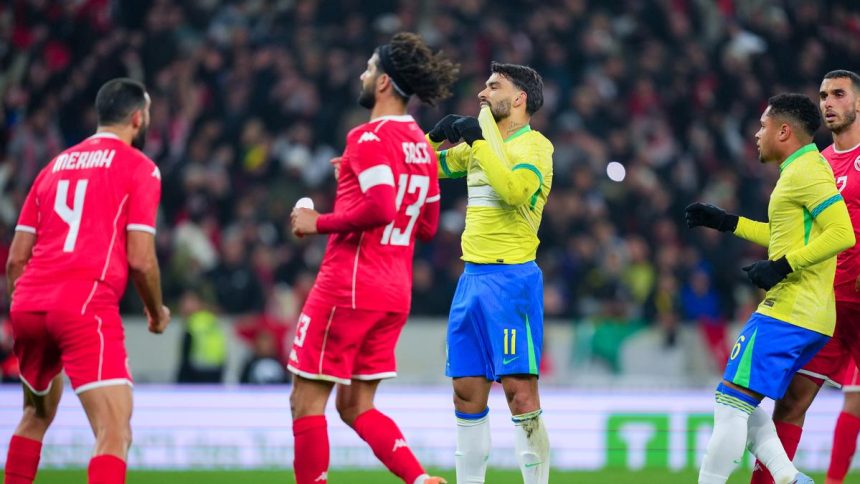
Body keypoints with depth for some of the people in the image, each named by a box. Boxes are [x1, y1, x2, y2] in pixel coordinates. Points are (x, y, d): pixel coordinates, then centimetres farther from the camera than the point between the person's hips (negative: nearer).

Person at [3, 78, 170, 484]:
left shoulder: (55, 165, 21)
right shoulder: (139, 168, 3)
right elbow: (140, 260, -5)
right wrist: (157, 313, 13)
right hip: (86, 306, -7)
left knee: (38, 413, 30)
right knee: (115, 432, -12)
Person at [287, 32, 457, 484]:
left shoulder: (370, 137, -13)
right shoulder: (421, 144, 13)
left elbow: (380, 209, -26)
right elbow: (427, 225, 19)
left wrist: (319, 222, -13)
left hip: (349, 285, -9)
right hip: (395, 291, 9)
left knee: (307, 400, 0)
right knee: (356, 407, 13)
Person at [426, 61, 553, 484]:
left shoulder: (533, 146, -7)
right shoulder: (480, 142, 16)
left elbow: (514, 190, -25)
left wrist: (477, 142, -19)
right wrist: (439, 135, 6)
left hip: (510, 278, -8)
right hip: (472, 277, 8)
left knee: (519, 390, -12)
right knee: (467, 393, 7)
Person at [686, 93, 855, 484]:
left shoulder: (807, 171, -12)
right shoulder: (800, 171, 19)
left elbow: (842, 234, -23)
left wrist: (782, 266, -23)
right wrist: (724, 222, 30)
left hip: (788, 315, -11)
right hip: (808, 316, 11)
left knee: (731, 402, -10)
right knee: (739, 404, 14)